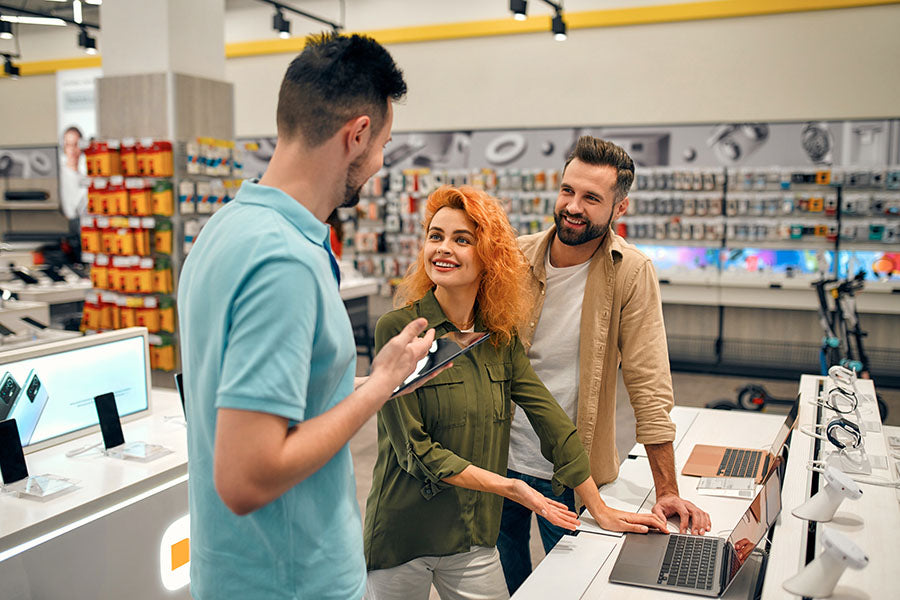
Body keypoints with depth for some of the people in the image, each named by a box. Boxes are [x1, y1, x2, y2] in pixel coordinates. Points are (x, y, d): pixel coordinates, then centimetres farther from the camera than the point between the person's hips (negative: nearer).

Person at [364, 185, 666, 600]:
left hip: (474, 538, 4)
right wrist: (509, 487, -20)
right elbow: (414, 448, -16)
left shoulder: (501, 337, 1)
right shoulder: (397, 329, -14)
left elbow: (549, 418, 2)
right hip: (402, 532, -4)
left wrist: (601, 510, 2)